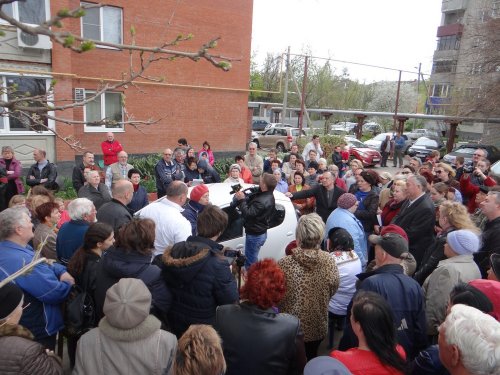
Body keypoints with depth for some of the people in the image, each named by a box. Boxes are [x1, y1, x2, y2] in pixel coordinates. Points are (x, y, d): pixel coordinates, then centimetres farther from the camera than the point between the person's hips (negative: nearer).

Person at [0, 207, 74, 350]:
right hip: (38, 331, -10)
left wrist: (62, 271, -10)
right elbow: (56, 293, -32)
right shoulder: (20, 261, -34)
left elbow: (44, 265, 9)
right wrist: (69, 283, -11)